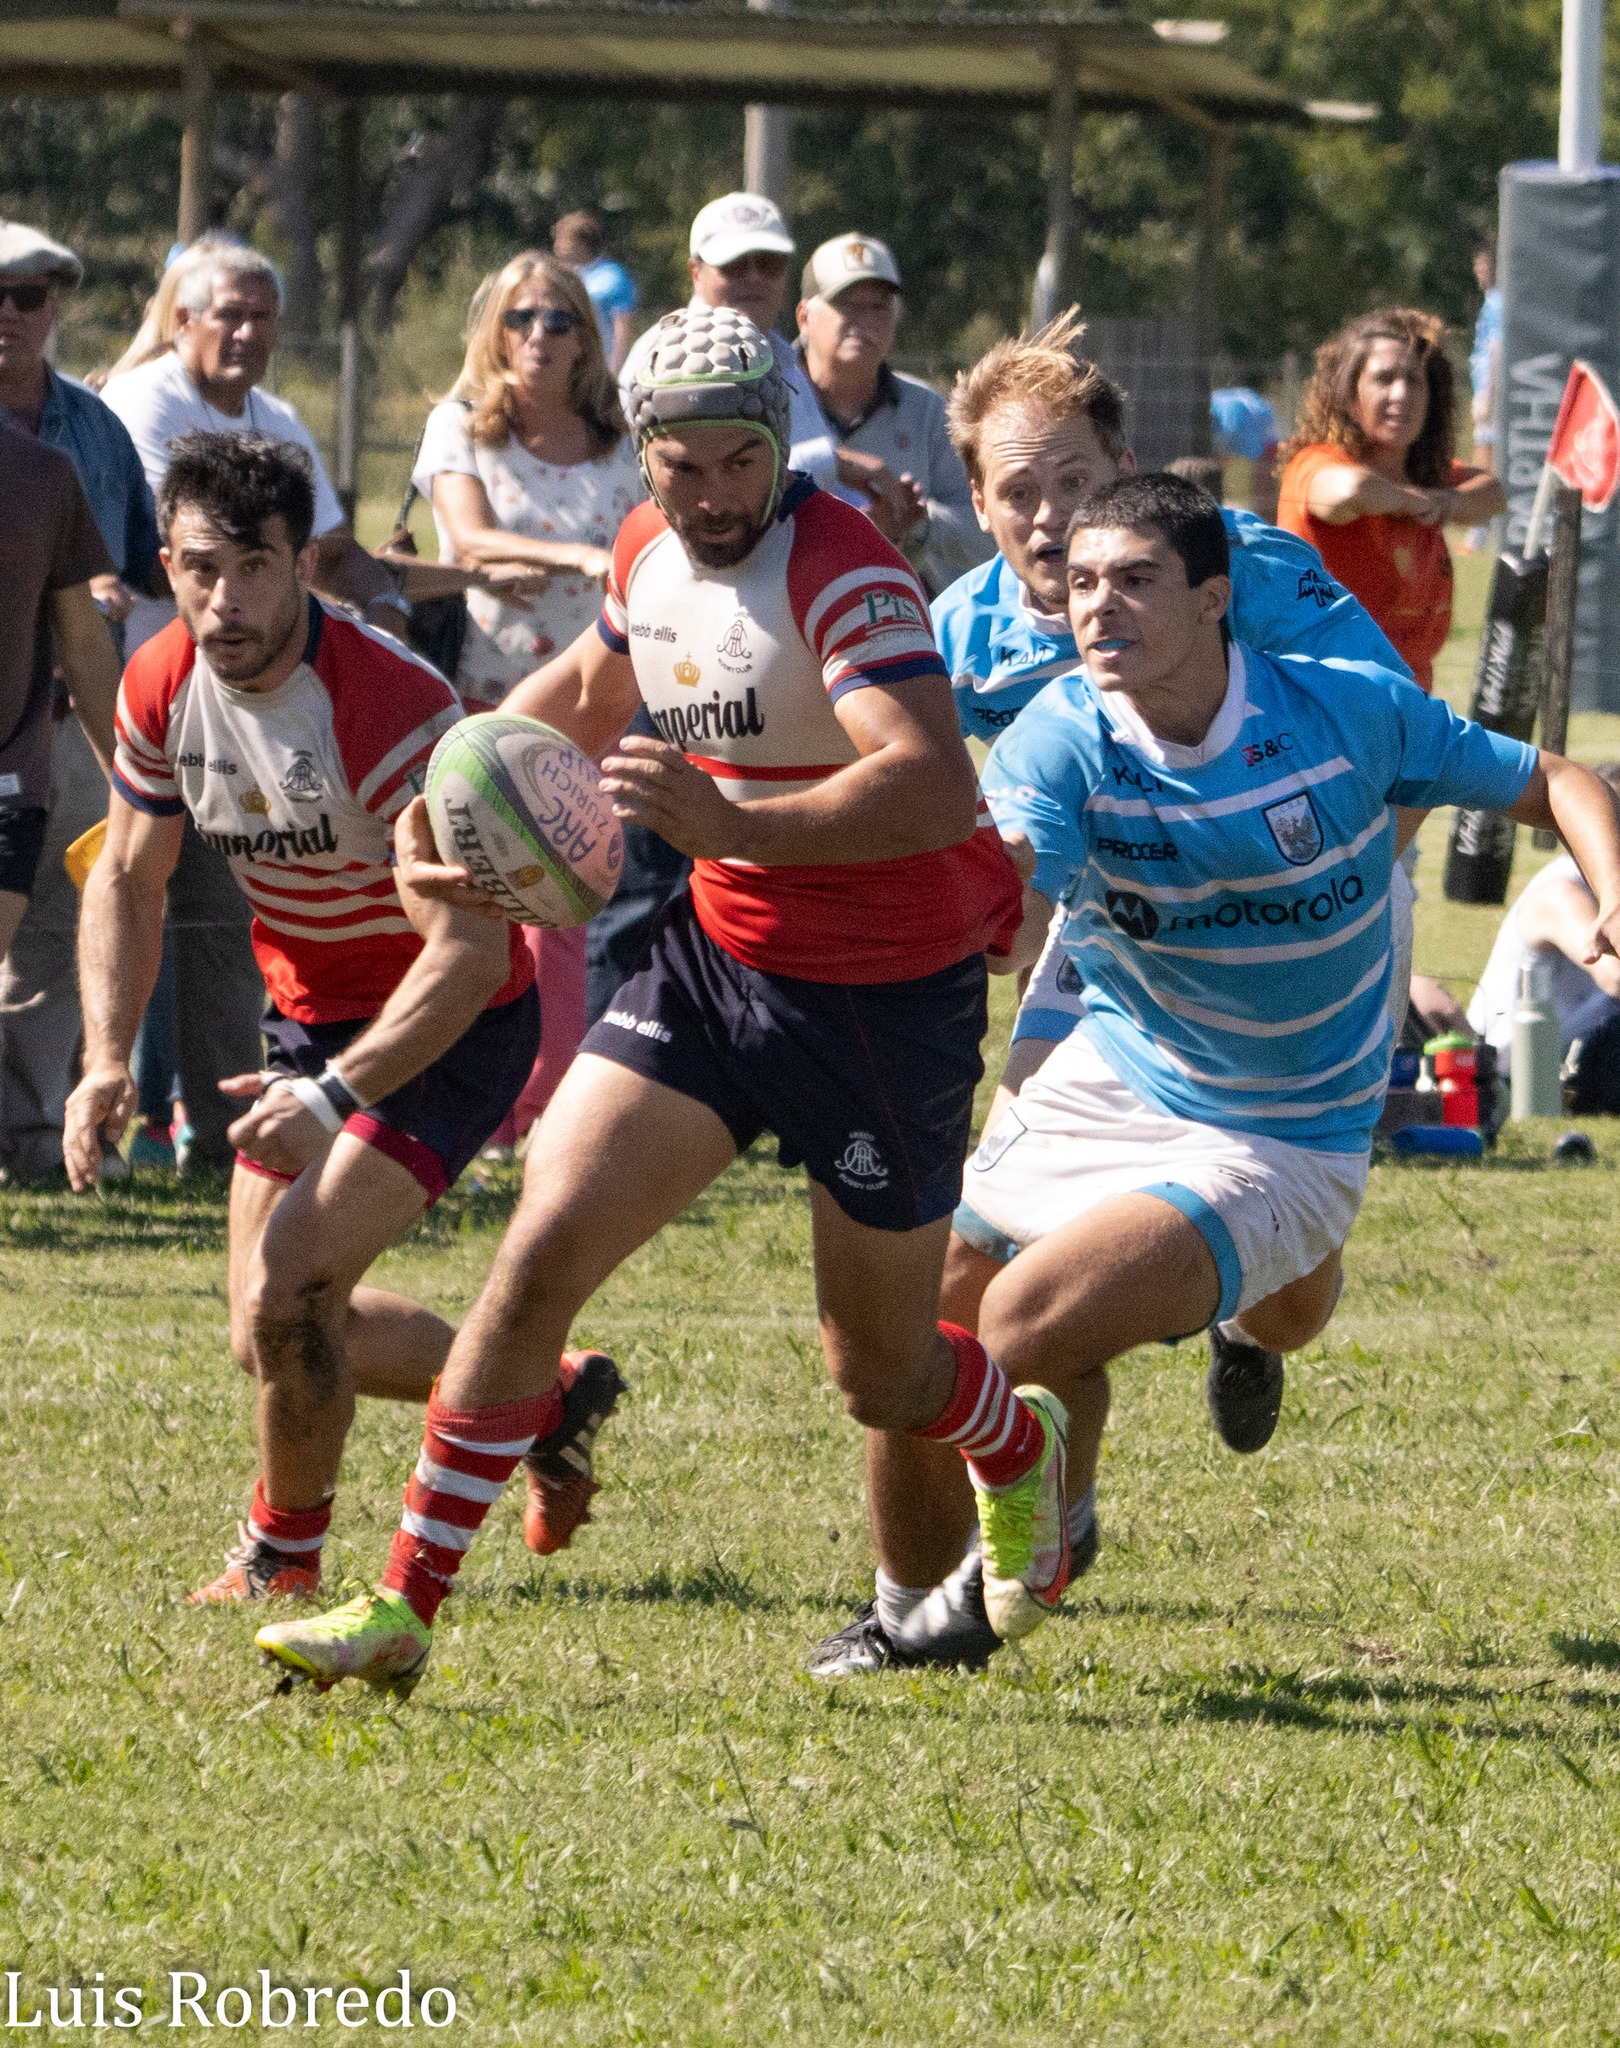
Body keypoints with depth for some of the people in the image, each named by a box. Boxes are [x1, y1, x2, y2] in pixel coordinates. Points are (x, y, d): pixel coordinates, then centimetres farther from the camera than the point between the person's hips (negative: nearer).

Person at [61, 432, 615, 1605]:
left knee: (289, 1288, -20)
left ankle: (285, 1557, 6)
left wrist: (337, 1096, -44)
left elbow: (469, 949, -34)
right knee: (272, 1335, 12)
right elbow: (128, 880, 5)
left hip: (451, 1028, -7)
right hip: (311, 1025, 7)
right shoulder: (163, 690, -10)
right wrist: (107, 1060, -10)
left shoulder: (393, 706, -31)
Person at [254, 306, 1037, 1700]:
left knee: (883, 1375, 8)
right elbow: (593, 684, 25)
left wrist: (737, 825, -49)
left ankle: (1020, 1452, 46)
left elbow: (935, 787, -39)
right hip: (717, 954, 6)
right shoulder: (651, 553, 1)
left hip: (888, 994, -6)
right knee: (543, 1252, -9)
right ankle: (403, 1609, -5)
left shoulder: (845, 574, -24)